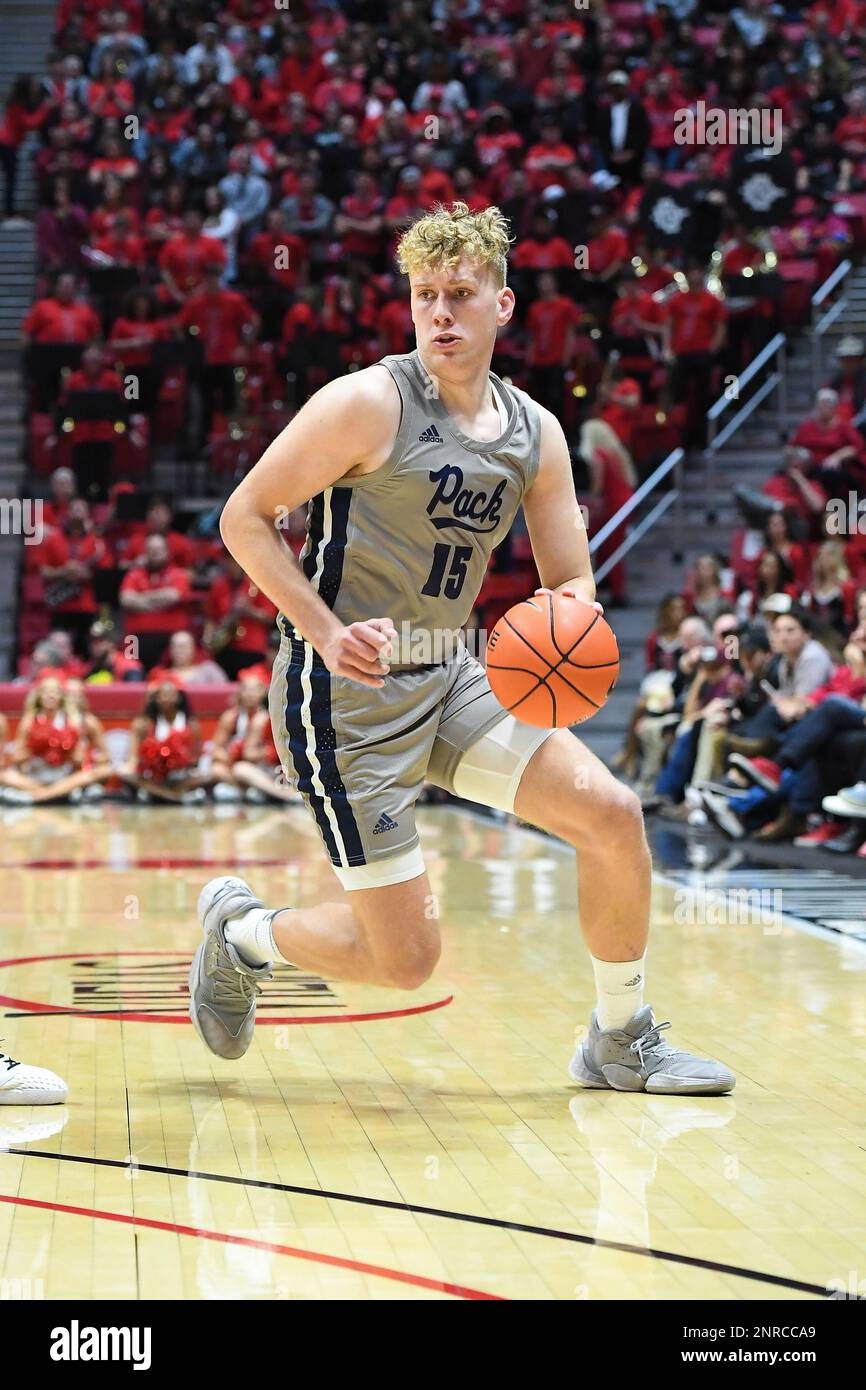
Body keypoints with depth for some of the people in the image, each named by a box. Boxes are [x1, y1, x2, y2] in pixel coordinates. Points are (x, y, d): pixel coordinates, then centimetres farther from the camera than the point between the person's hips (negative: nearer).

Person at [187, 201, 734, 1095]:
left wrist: (573, 607, -16)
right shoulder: (369, 402, -14)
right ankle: (239, 930, 24)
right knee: (405, 958, -6)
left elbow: (570, 581, 10)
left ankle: (622, 1045, 15)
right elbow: (243, 517, -12)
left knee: (611, 813, -5)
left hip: (448, 680, 7)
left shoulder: (534, 433, 5)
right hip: (347, 697, -6)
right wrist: (327, 633, -24)